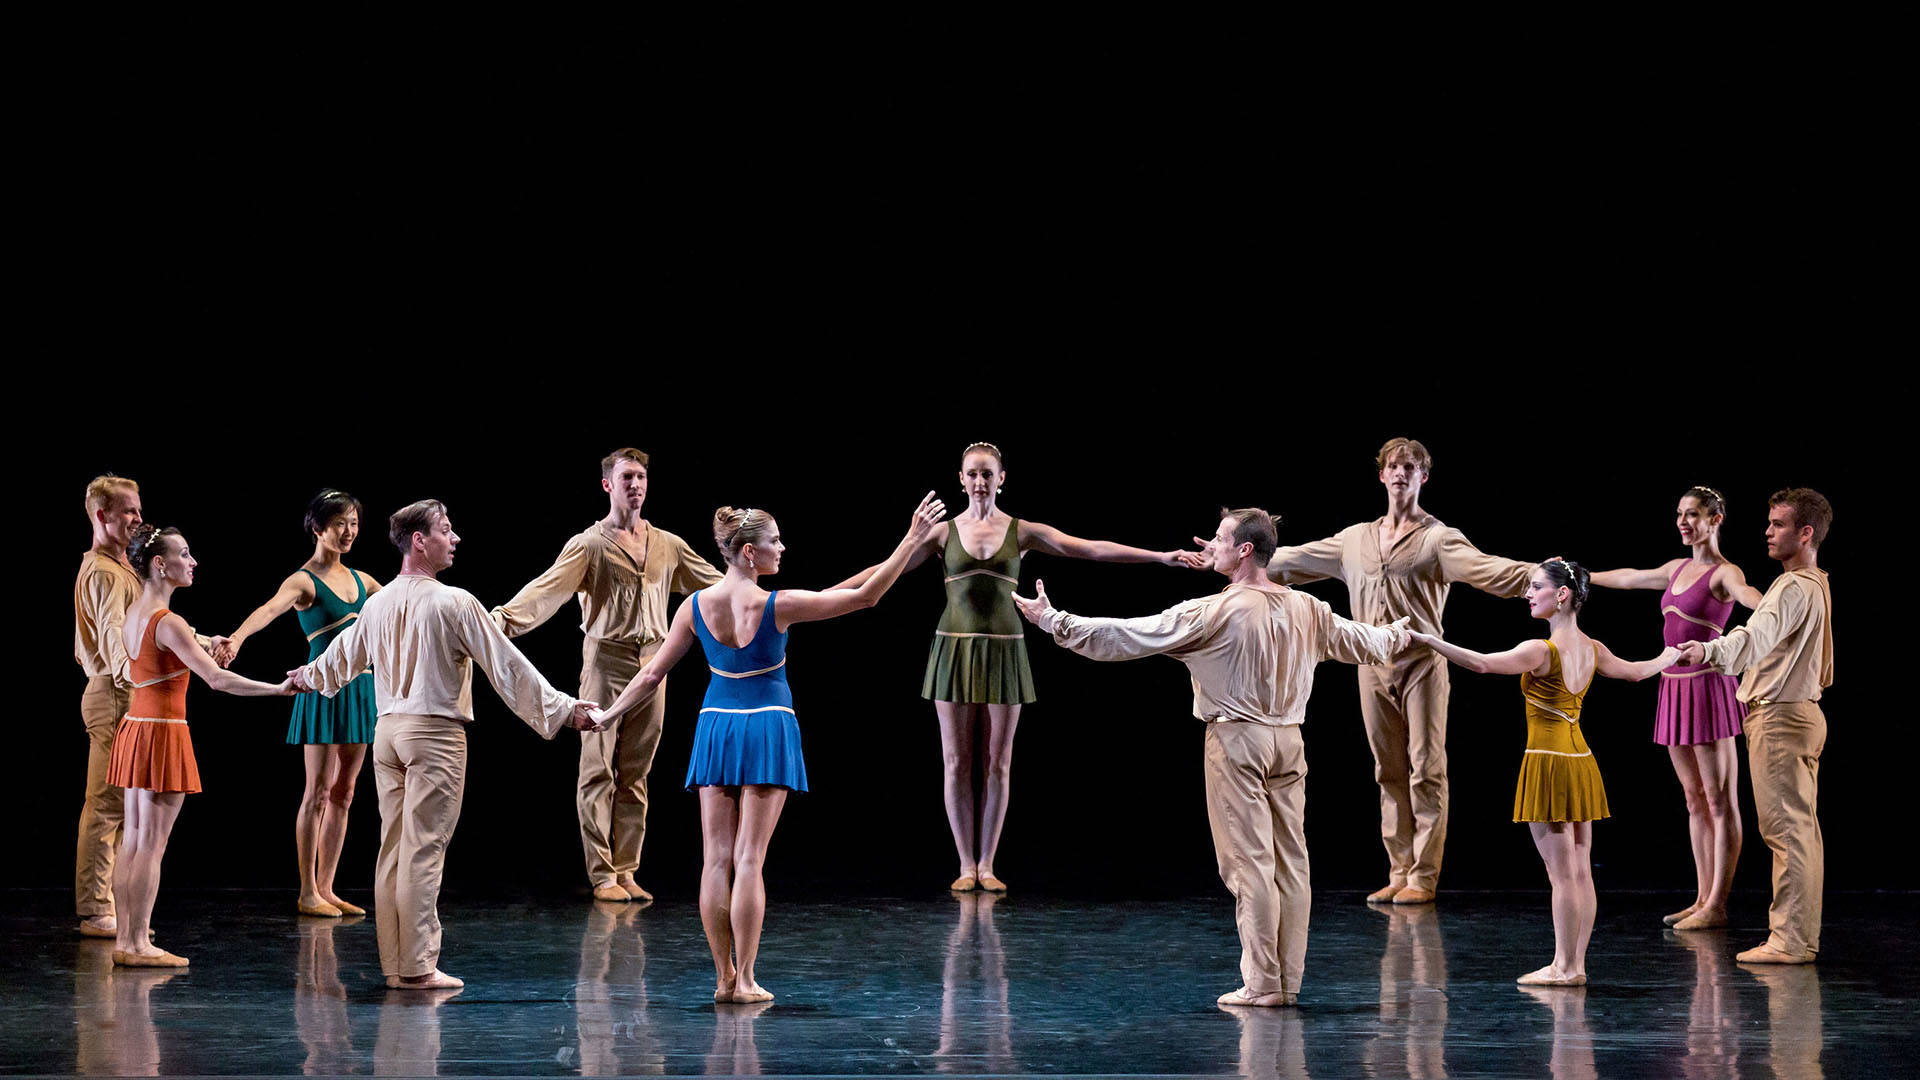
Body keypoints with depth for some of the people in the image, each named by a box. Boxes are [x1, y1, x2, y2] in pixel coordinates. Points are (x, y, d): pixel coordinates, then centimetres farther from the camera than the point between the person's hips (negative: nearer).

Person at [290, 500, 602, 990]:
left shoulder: (379, 602, 9)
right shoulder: (454, 602, -12)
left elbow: (345, 652, 27)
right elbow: (505, 665, -11)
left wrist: (309, 675, 50)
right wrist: (564, 710, -5)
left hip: (388, 730, 7)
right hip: (435, 734, -7)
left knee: (393, 850, 10)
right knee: (423, 851, -6)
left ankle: (394, 964, 14)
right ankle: (418, 967, -5)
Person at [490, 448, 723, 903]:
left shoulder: (668, 545, 12)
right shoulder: (590, 544, -4)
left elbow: (714, 584, 22)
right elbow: (548, 587, -17)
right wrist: (502, 618, -32)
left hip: (652, 661, 4)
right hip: (607, 660, -4)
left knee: (635, 773, 7)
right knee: (599, 771, -3)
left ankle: (626, 870, 13)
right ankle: (601, 875, 1)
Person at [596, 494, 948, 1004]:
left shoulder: (696, 606, -3)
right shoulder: (778, 606, -14)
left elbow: (652, 675, 4)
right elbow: (865, 595, -10)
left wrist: (608, 714, 18)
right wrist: (912, 540, -5)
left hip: (716, 727, 4)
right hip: (767, 729, -4)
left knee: (716, 859, 5)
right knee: (748, 860, -3)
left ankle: (724, 978, 6)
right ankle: (744, 981, -3)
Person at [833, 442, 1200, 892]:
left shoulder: (1022, 531, 2)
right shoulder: (943, 532, 3)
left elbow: (1093, 549, -2)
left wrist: (1161, 556, -9)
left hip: (1003, 653, 0)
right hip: (954, 651, 0)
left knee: (997, 763, 3)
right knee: (957, 762, 1)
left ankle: (987, 865, 11)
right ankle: (966, 865, 10)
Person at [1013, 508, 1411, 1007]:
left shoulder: (1215, 611, -13)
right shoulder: (1308, 610, 6)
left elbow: (1128, 636, -13)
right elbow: (1361, 642, 24)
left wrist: (1054, 621, -6)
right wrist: (1396, 636, 47)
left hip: (1238, 740, -6)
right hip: (1288, 740, 6)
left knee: (1249, 860, -4)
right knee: (1290, 859, 8)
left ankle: (1261, 983, -4)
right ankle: (1289, 980, 12)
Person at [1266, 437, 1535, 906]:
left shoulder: (1437, 538, -2)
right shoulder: (1355, 539, 14)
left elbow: (1483, 567, -17)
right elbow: (1293, 560, 21)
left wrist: (1535, 573, -36)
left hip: (1421, 663, -5)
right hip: (1373, 665, 5)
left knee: (1426, 769, -4)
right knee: (1390, 772, 8)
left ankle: (1423, 878, -1)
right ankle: (1399, 873, 14)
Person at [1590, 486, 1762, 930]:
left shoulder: (1723, 573, -8)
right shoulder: (1678, 569, 15)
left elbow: (1745, 592, -31)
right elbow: (1629, 578, 31)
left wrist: (1770, 607, -55)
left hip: (1708, 688, -8)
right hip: (1675, 688, 8)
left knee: (1720, 802, -3)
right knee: (1695, 799, 10)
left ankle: (1716, 906, -2)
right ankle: (1703, 899, 14)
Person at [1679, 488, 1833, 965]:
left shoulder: (1795, 589, -18)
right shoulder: (1818, 586, 16)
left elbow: (1757, 638, -37)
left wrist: (1710, 650, -53)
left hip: (1779, 717, -11)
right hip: (1802, 709, 11)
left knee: (1785, 828, -9)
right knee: (1802, 827, 12)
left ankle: (1788, 940, -9)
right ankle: (1803, 937, 16)